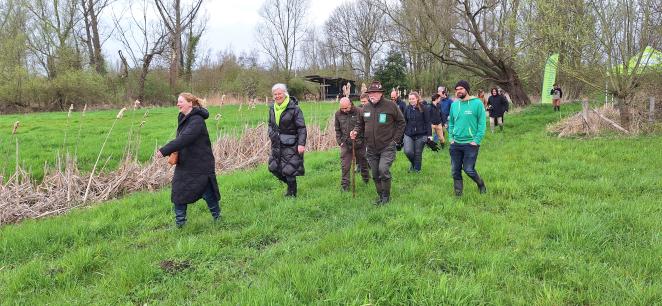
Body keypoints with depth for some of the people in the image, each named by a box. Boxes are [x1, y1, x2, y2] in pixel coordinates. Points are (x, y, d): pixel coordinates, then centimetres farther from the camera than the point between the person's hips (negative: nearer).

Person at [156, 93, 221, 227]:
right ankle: (179, 223, 18)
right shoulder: (182, 118, 8)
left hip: (201, 165, -8)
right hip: (183, 164, 8)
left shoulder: (197, 121, -20)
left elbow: (183, 139, -31)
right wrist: (174, 152, -3)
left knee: (208, 193, 4)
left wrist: (164, 151, -33)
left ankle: (217, 217, 26)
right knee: (178, 193, 6)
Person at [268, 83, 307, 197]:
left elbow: (301, 128, -13)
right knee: (274, 168, 12)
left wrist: (301, 144, -21)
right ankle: (290, 184, 34)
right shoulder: (272, 108, 8)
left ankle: (291, 193, 15)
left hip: (290, 145, -7)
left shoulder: (294, 108, -12)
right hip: (276, 144, 7)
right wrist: (271, 134, 4)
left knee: (289, 170, -3)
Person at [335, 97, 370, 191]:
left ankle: (366, 180, 37)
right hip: (345, 144, 2)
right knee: (345, 166, -1)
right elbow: (337, 130, 11)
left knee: (363, 163, 15)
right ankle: (345, 185, 9)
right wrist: (340, 141, 3)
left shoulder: (359, 112, -8)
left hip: (359, 143, -1)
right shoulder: (338, 114, 2)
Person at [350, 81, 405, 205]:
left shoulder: (391, 106, -7)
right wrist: (356, 132, -5)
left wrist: (395, 139, -5)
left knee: (383, 169, -19)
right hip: (371, 148, 5)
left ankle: (386, 196, 1)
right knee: (375, 174, 11)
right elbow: (360, 124, 17)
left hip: (387, 147, -5)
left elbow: (401, 123, 0)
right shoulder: (365, 109, 5)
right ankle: (380, 195, 28)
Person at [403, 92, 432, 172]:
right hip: (409, 134, 3)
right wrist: (402, 133, 10)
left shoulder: (423, 108, -5)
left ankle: (416, 169, 22)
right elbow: (405, 122, 11)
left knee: (418, 154, 4)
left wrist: (429, 135, -9)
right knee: (408, 151, -11)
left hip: (420, 135, -3)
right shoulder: (407, 108, 5)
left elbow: (428, 122, -4)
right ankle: (413, 163, 20)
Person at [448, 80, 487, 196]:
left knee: (468, 169, -3)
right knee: (455, 170, 8)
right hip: (455, 143, 5)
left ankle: (481, 185, 26)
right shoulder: (454, 104, 7)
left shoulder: (477, 103, -8)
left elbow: (482, 123, -8)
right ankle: (458, 193, 22)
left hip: (470, 143, -5)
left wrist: (477, 140, -14)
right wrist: (451, 138, 4)